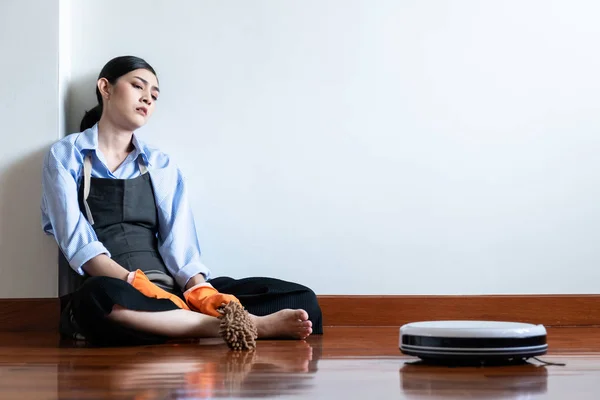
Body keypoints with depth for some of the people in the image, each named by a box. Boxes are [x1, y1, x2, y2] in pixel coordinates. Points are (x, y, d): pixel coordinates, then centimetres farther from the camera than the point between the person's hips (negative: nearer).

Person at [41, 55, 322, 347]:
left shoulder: (162, 166, 17)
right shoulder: (65, 156, 6)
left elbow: (179, 244, 4)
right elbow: (77, 242, -8)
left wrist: (201, 291, -18)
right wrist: (138, 285, -23)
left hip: (167, 292, 4)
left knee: (300, 300, -15)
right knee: (101, 296, -43)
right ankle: (252, 326, -35)